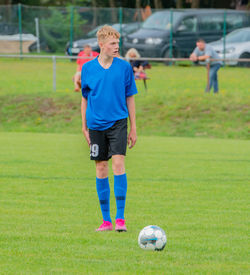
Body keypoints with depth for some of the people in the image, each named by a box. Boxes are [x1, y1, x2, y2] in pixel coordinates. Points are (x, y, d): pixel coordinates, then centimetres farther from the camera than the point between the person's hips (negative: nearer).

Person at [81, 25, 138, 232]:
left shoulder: (124, 67, 1)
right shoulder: (88, 68, 3)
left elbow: (129, 97, 7)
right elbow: (85, 98, 12)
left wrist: (133, 128, 6)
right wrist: (85, 127, 8)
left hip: (118, 122, -1)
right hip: (96, 124, 1)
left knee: (118, 162, -14)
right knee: (101, 168, 4)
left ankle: (120, 217, -12)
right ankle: (106, 220, 11)